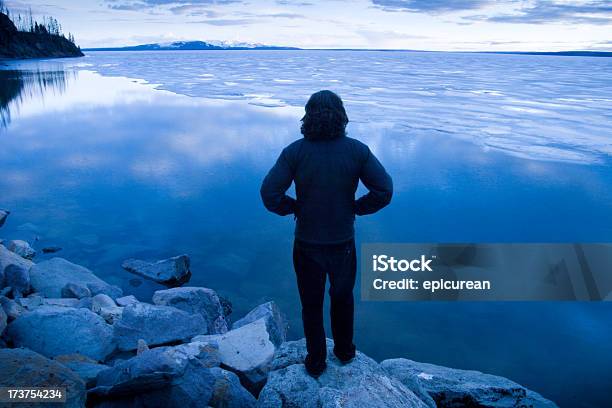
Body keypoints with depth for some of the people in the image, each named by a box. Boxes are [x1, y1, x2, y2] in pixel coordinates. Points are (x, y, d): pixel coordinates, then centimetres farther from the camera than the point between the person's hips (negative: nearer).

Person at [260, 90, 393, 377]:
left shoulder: (295, 152, -14)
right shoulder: (357, 151, -11)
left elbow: (269, 194, -20)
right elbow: (384, 191, -14)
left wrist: (294, 207, -2)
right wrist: (356, 208, 0)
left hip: (307, 244, -1)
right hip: (343, 243, 1)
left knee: (312, 304, 20)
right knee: (342, 297, 27)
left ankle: (315, 362, 36)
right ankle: (344, 351, 45)